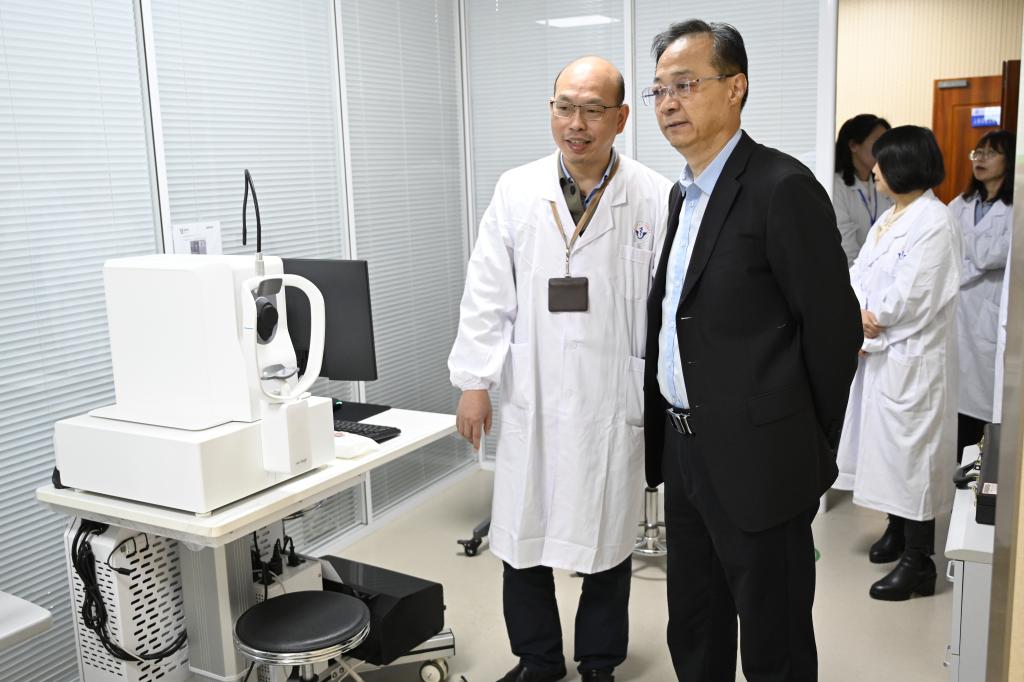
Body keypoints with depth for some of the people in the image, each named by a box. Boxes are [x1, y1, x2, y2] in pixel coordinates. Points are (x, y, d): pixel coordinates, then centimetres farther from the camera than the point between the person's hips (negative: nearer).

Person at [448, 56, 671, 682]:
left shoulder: (656, 199, -5)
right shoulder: (516, 191, 2)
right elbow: (488, 295, 3)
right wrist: (476, 382, 0)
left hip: (614, 400, -2)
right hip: (530, 396, 2)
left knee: (607, 536, 13)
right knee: (522, 535, 10)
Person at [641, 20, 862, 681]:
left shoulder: (783, 186, -15)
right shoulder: (684, 192, 11)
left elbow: (833, 324, -13)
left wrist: (810, 450, -5)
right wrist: (672, 428, 12)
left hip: (755, 460, -8)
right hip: (685, 451, 8)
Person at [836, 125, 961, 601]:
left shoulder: (934, 223, -16)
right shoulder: (889, 218, 12)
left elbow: (909, 300, -21)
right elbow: (859, 276, 7)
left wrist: (869, 330, -10)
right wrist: (862, 317, -10)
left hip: (912, 359, -9)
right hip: (879, 354, 9)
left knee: (911, 452, -2)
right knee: (888, 445, 18)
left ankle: (918, 563, 9)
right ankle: (897, 531, 36)